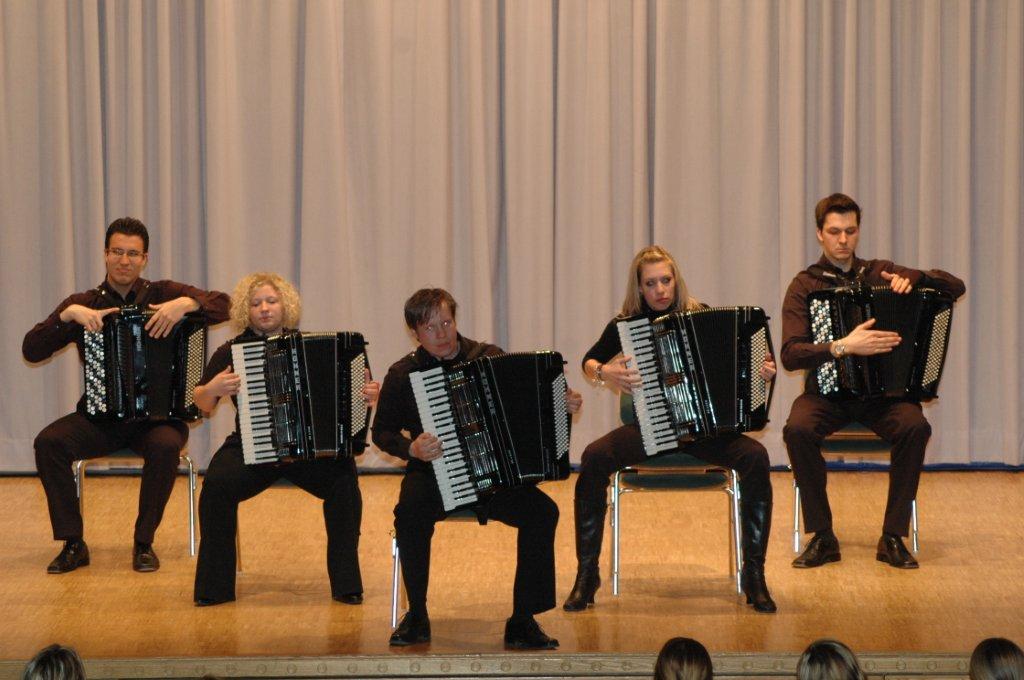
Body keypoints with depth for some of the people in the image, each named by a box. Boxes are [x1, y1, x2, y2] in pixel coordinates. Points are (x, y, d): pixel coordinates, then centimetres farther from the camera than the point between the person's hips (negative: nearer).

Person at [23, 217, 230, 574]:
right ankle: (72, 544, -14)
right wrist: (68, 314, -17)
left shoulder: (162, 294, 4)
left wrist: (186, 303, -25)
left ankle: (144, 543, -17)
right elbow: (31, 350, -3)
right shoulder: (84, 305, 7)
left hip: (157, 414, -2)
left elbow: (222, 304, -7)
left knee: (165, 445, -35)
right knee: (48, 442, -25)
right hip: (100, 417, 2)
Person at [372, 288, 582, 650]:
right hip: (433, 474, -1)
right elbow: (382, 432, 3)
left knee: (542, 511, -24)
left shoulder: (489, 357, 4)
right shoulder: (403, 375, 0)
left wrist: (564, 404, -7)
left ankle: (522, 621, -15)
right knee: (410, 513, -34)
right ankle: (416, 616, -14)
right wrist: (412, 448, -17)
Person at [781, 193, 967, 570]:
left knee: (915, 427, -31)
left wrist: (913, 278, -13)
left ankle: (893, 538, -19)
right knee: (798, 429, -33)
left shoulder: (880, 273, 10)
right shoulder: (805, 286, 1)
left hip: (883, 390, 1)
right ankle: (822, 537, -18)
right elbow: (790, 355, -13)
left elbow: (955, 287, 7)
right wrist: (843, 347, -28)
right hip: (827, 391, -1)